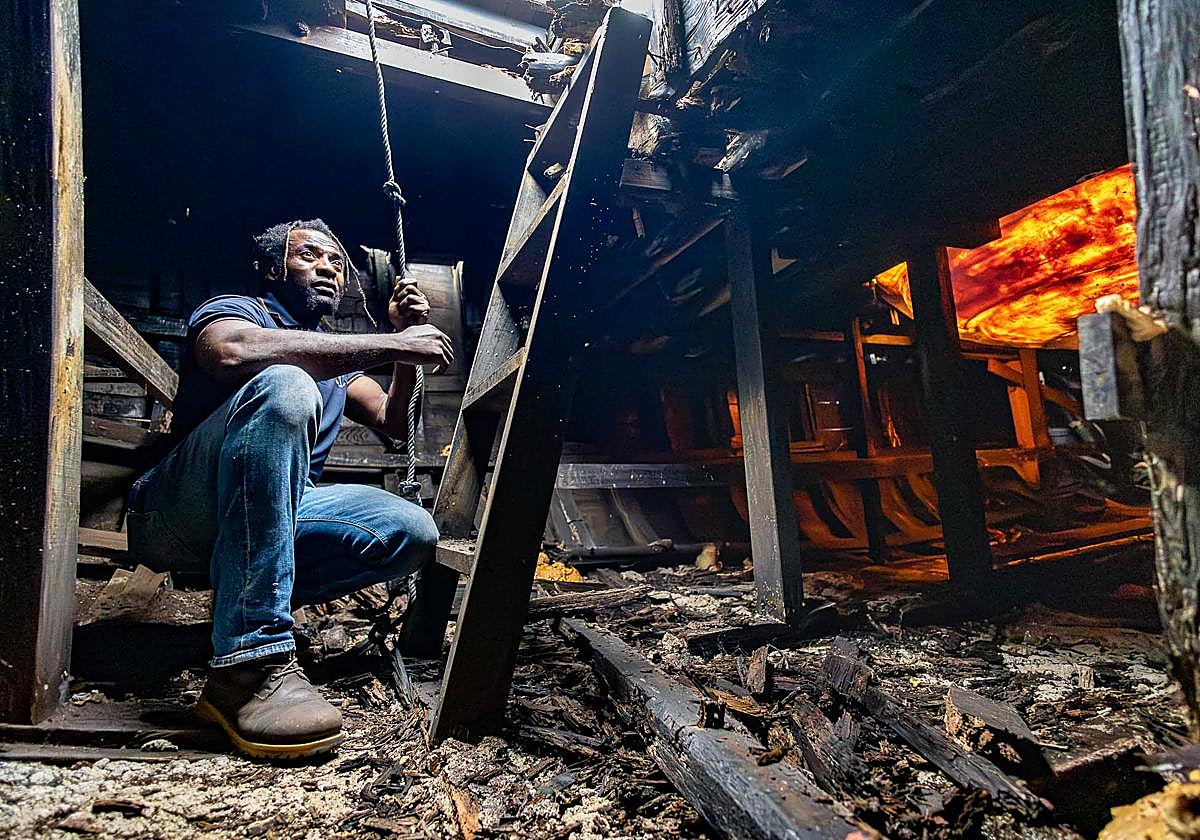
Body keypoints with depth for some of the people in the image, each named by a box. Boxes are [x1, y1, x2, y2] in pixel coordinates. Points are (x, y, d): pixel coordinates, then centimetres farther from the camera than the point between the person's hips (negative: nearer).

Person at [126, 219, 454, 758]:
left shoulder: (336, 356, 23)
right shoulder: (236, 309, 2)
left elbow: (395, 424, 15)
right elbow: (232, 350, -25)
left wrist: (406, 340, 3)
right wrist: (392, 345, -25)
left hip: (278, 516, 6)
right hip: (176, 516, -5)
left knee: (413, 533, -17)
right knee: (283, 386, -34)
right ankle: (248, 660, -38)